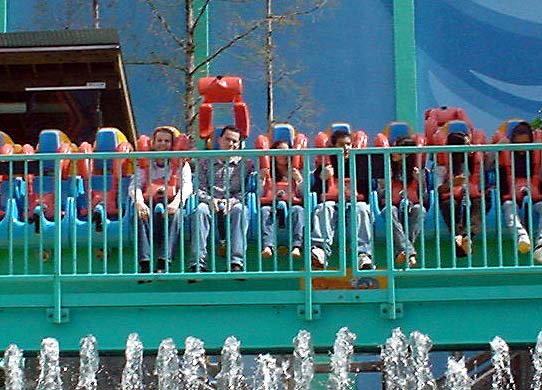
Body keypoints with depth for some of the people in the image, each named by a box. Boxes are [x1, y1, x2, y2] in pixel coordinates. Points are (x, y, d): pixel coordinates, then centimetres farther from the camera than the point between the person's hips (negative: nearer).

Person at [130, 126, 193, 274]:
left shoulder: (181, 164, 14)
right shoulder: (144, 164, 17)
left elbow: (187, 185, -3)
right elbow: (134, 186, 2)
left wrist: (176, 202, -25)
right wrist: (139, 203, -23)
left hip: (170, 206, -1)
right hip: (148, 206, 1)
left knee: (175, 214, -35)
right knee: (140, 215, -32)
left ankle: (163, 263, -42)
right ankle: (145, 264, -40)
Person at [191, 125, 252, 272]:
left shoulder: (245, 164, 14)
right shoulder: (206, 162, 17)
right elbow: (199, 188, 7)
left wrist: (233, 201, -16)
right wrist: (210, 199, -14)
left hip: (234, 204, -1)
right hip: (211, 203, 1)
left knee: (241, 210, -36)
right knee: (200, 209, -34)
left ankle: (236, 262, -43)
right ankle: (198, 262, -40)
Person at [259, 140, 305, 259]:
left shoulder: (294, 172, 19)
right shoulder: (268, 173, 18)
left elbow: (301, 195, 8)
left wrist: (300, 180, -8)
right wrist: (261, 179, -5)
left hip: (291, 205, 0)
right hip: (272, 206, 0)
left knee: (298, 209, -35)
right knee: (264, 210, -34)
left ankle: (296, 246, -53)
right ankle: (268, 246, -55)